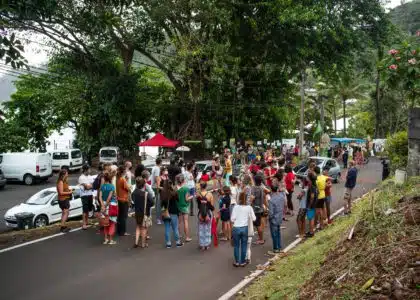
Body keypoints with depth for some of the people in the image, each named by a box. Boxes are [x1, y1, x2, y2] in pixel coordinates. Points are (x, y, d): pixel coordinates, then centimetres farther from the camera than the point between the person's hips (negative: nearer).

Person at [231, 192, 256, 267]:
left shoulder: (236, 207, -7)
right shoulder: (249, 207, -4)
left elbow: (232, 219, -8)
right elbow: (253, 218, -4)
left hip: (236, 228, -1)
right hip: (245, 228, 1)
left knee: (236, 245, 11)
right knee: (244, 246, 11)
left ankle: (237, 262, 17)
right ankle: (242, 262, 17)